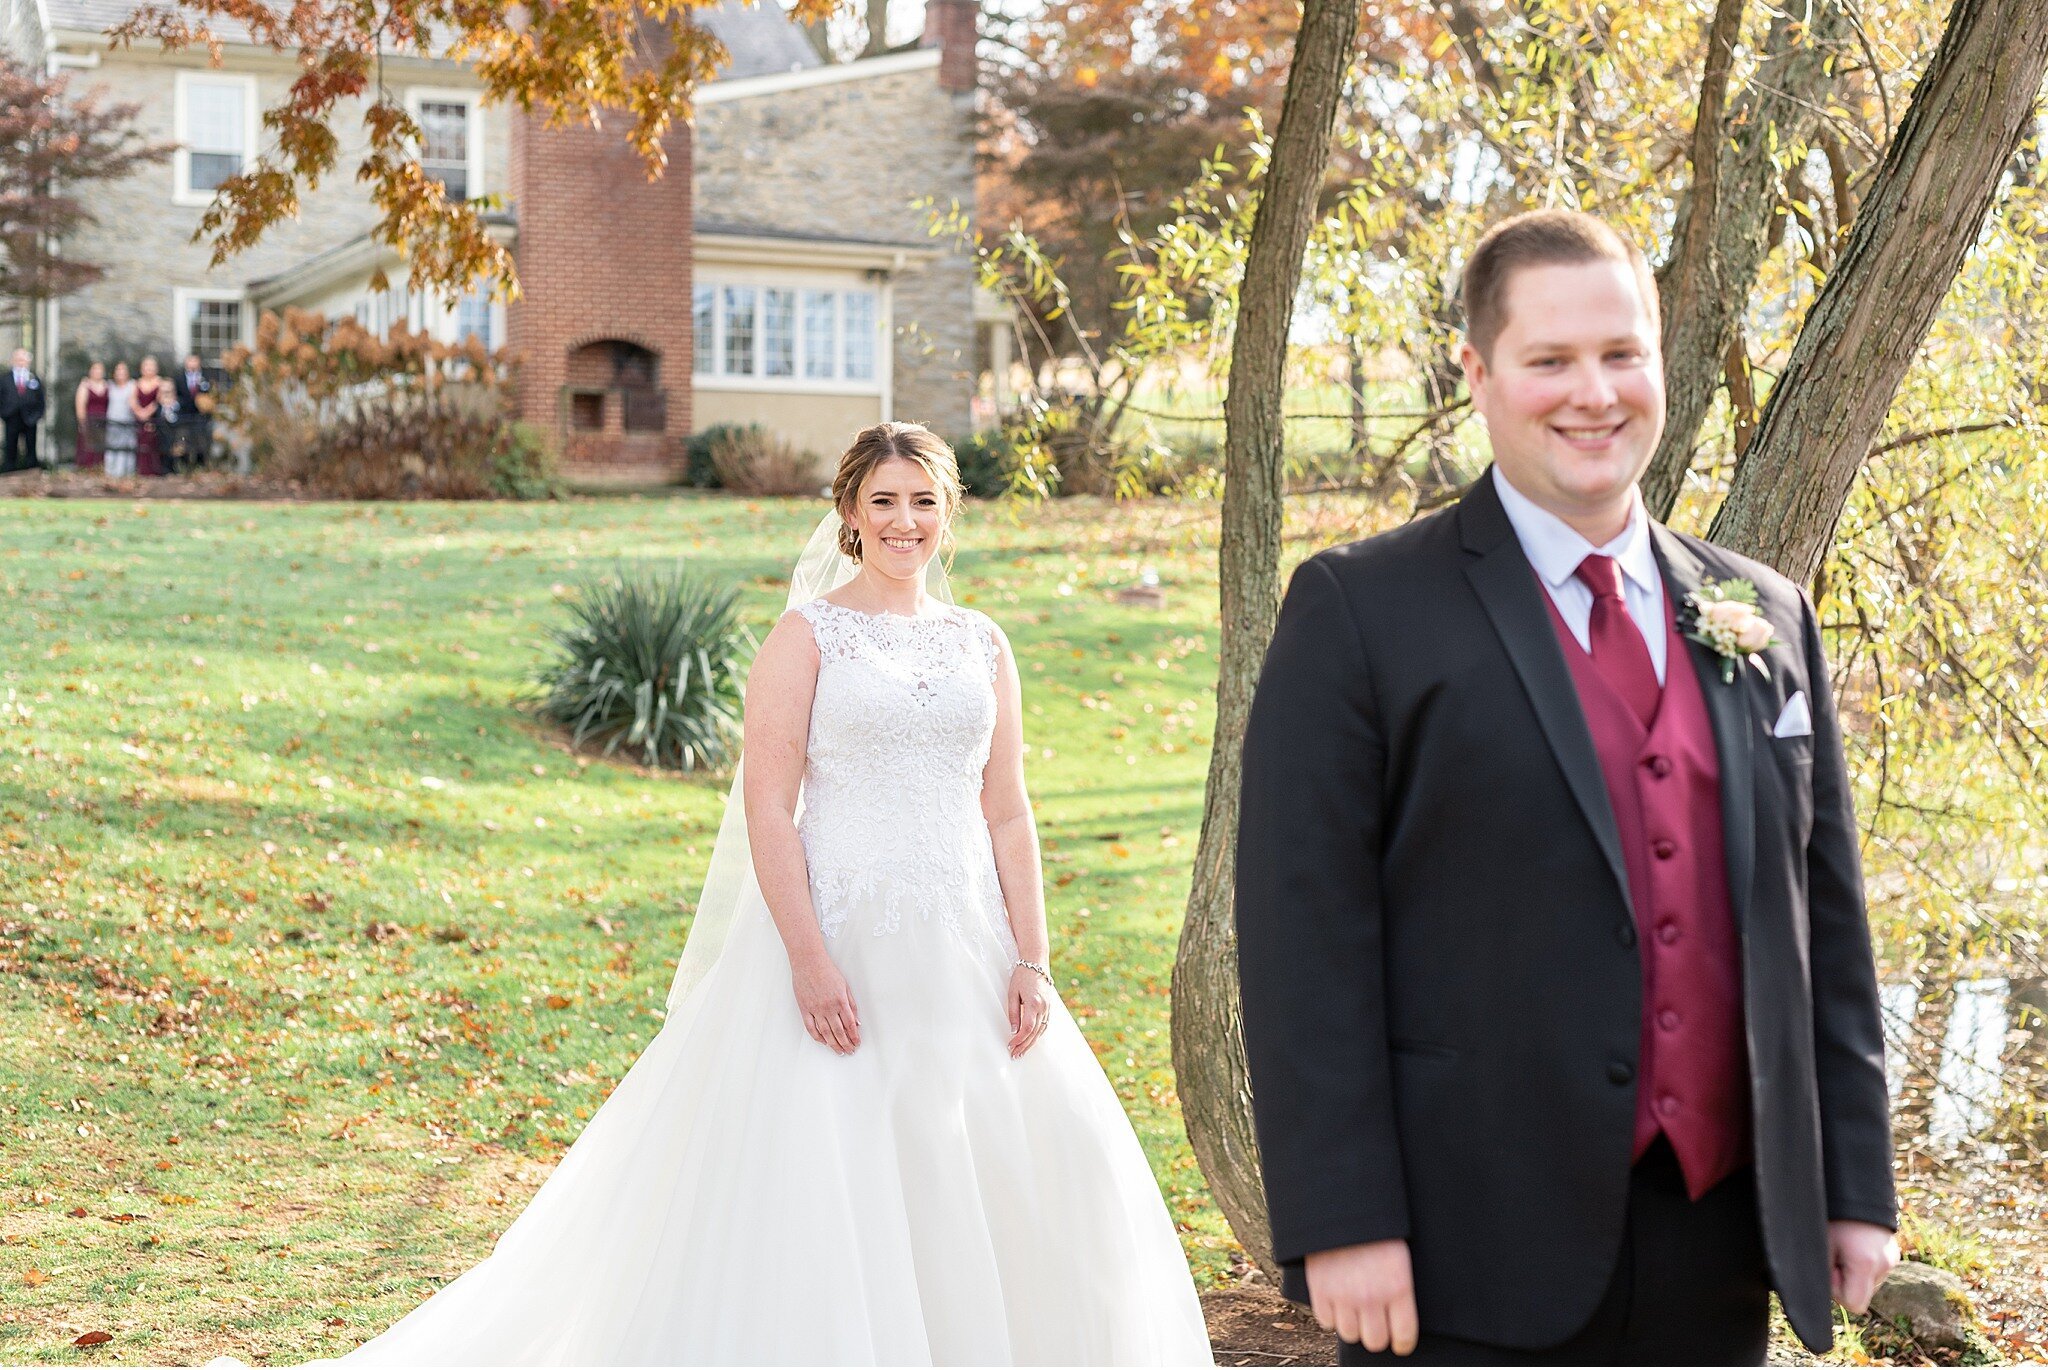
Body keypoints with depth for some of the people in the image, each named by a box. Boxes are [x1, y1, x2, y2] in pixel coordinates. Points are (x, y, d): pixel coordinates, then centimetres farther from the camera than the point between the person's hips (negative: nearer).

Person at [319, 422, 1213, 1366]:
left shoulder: (982, 645, 12)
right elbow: (766, 806, -8)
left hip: (965, 950, 5)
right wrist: (809, 959, -17)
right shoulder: (808, 634, -1)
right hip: (842, 936, -5)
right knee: (827, 1174, -5)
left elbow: (1007, 815, 11)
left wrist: (1032, 961, 2)